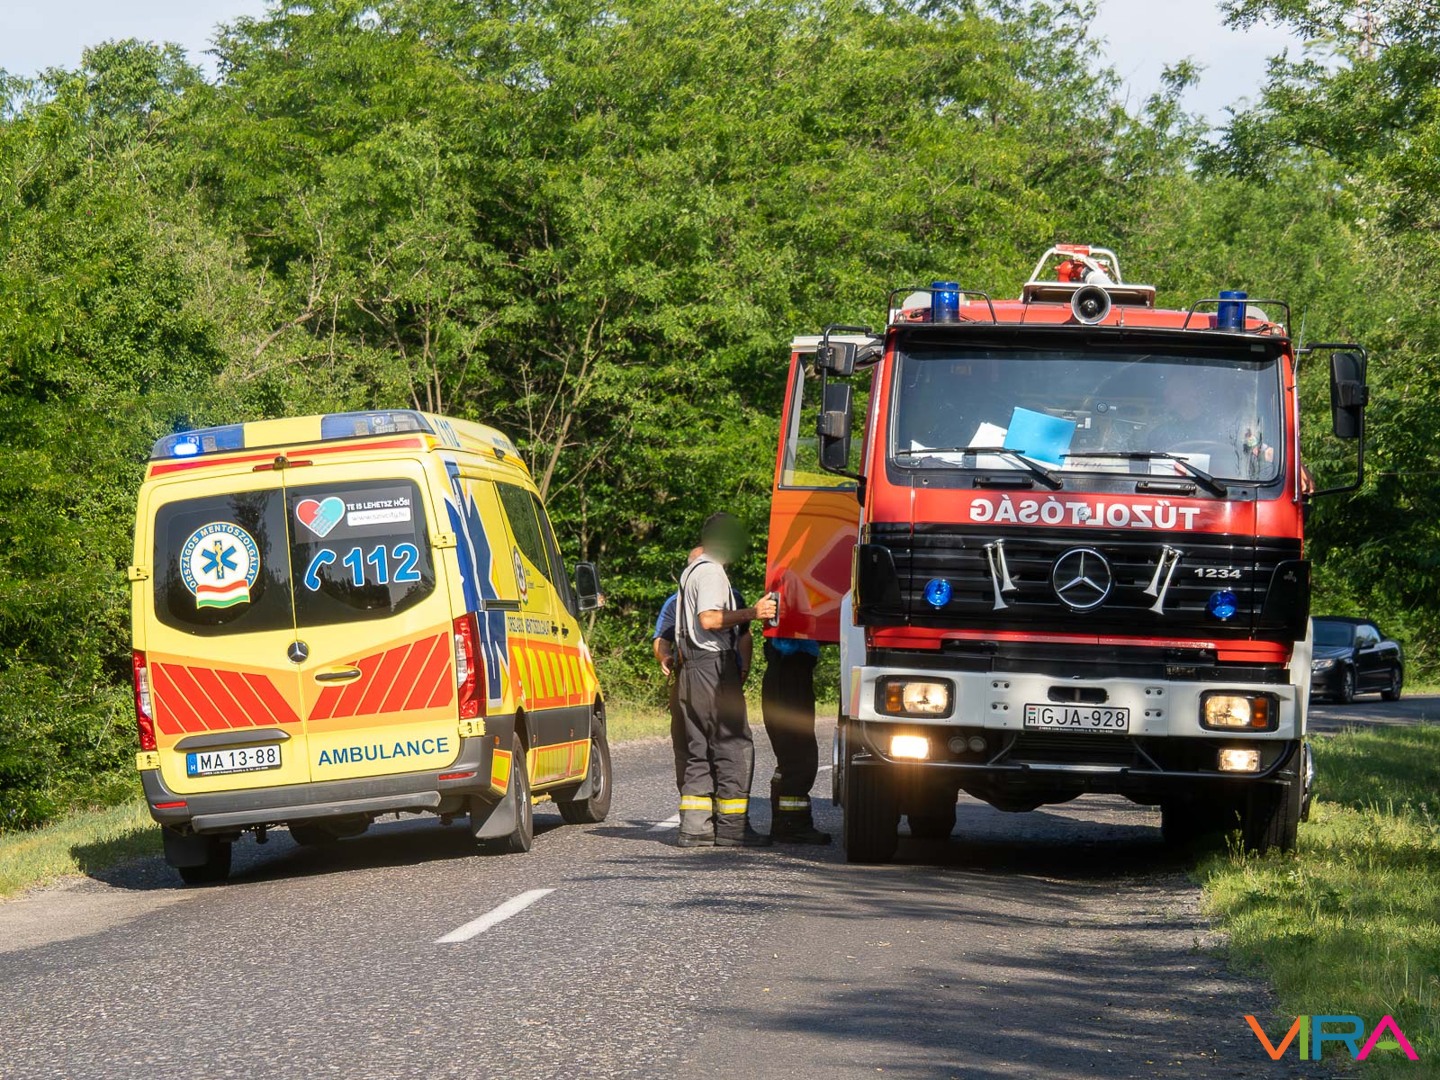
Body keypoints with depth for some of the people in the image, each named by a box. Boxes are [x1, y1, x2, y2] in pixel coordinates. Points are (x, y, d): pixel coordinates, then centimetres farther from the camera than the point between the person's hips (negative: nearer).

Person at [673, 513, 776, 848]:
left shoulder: (691, 571, 22)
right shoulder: (711, 572, -9)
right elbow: (709, 619, -21)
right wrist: (751, 613, -22)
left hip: (692, 670, 10)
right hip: (714, 667, -10)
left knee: (699, 749, 9)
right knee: (734, 746, -7)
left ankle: (695, 825, 7)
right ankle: (731, 826, -8)